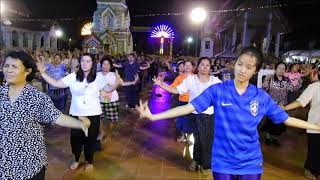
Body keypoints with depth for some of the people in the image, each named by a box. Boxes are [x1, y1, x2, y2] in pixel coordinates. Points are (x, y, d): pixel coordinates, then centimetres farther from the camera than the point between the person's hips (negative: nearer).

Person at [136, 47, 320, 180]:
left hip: (251, 163, 2)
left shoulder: (261, 96, -5)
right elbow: (189, 107, -16)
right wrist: (153, 116, -22)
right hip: (223, 162, -1)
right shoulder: (218, 90, -11)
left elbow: (286, 118, 5)